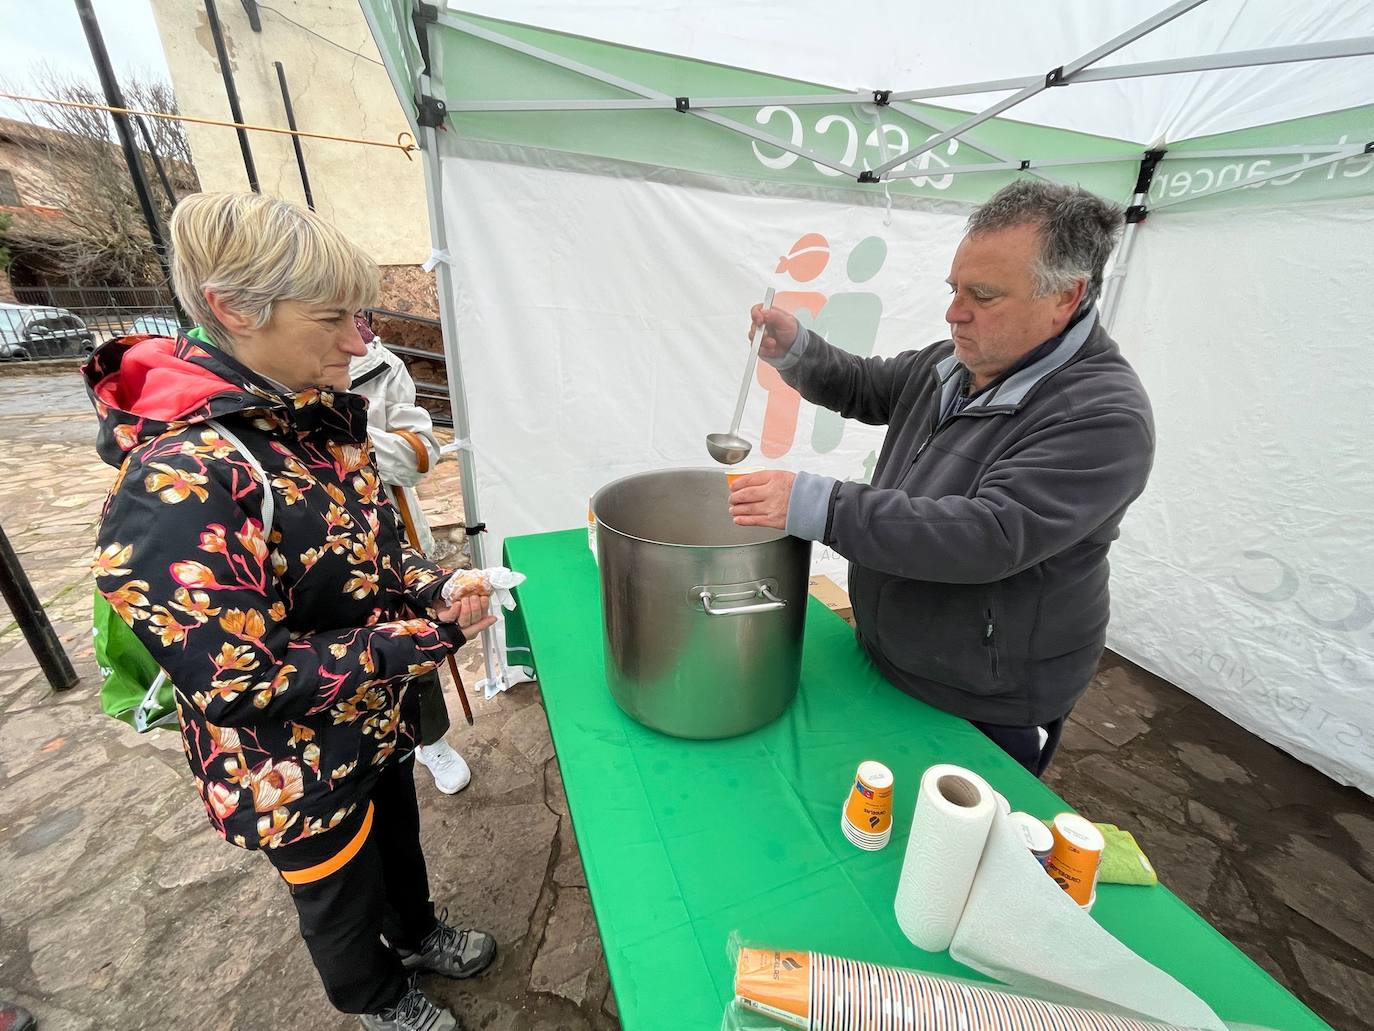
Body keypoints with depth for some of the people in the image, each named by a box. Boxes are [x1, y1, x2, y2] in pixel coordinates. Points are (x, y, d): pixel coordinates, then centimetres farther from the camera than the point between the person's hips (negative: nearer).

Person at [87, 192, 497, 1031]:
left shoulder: (317, 417, -6)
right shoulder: (182, 482, -32)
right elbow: (242, 684, -29)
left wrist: (433, 586, -12)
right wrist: (433, 635, -26)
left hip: (380, 719, 7)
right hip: (297, 771, -6)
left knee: (399, 843, 33)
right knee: (343, 899, 26)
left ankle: (416, 932, 63)